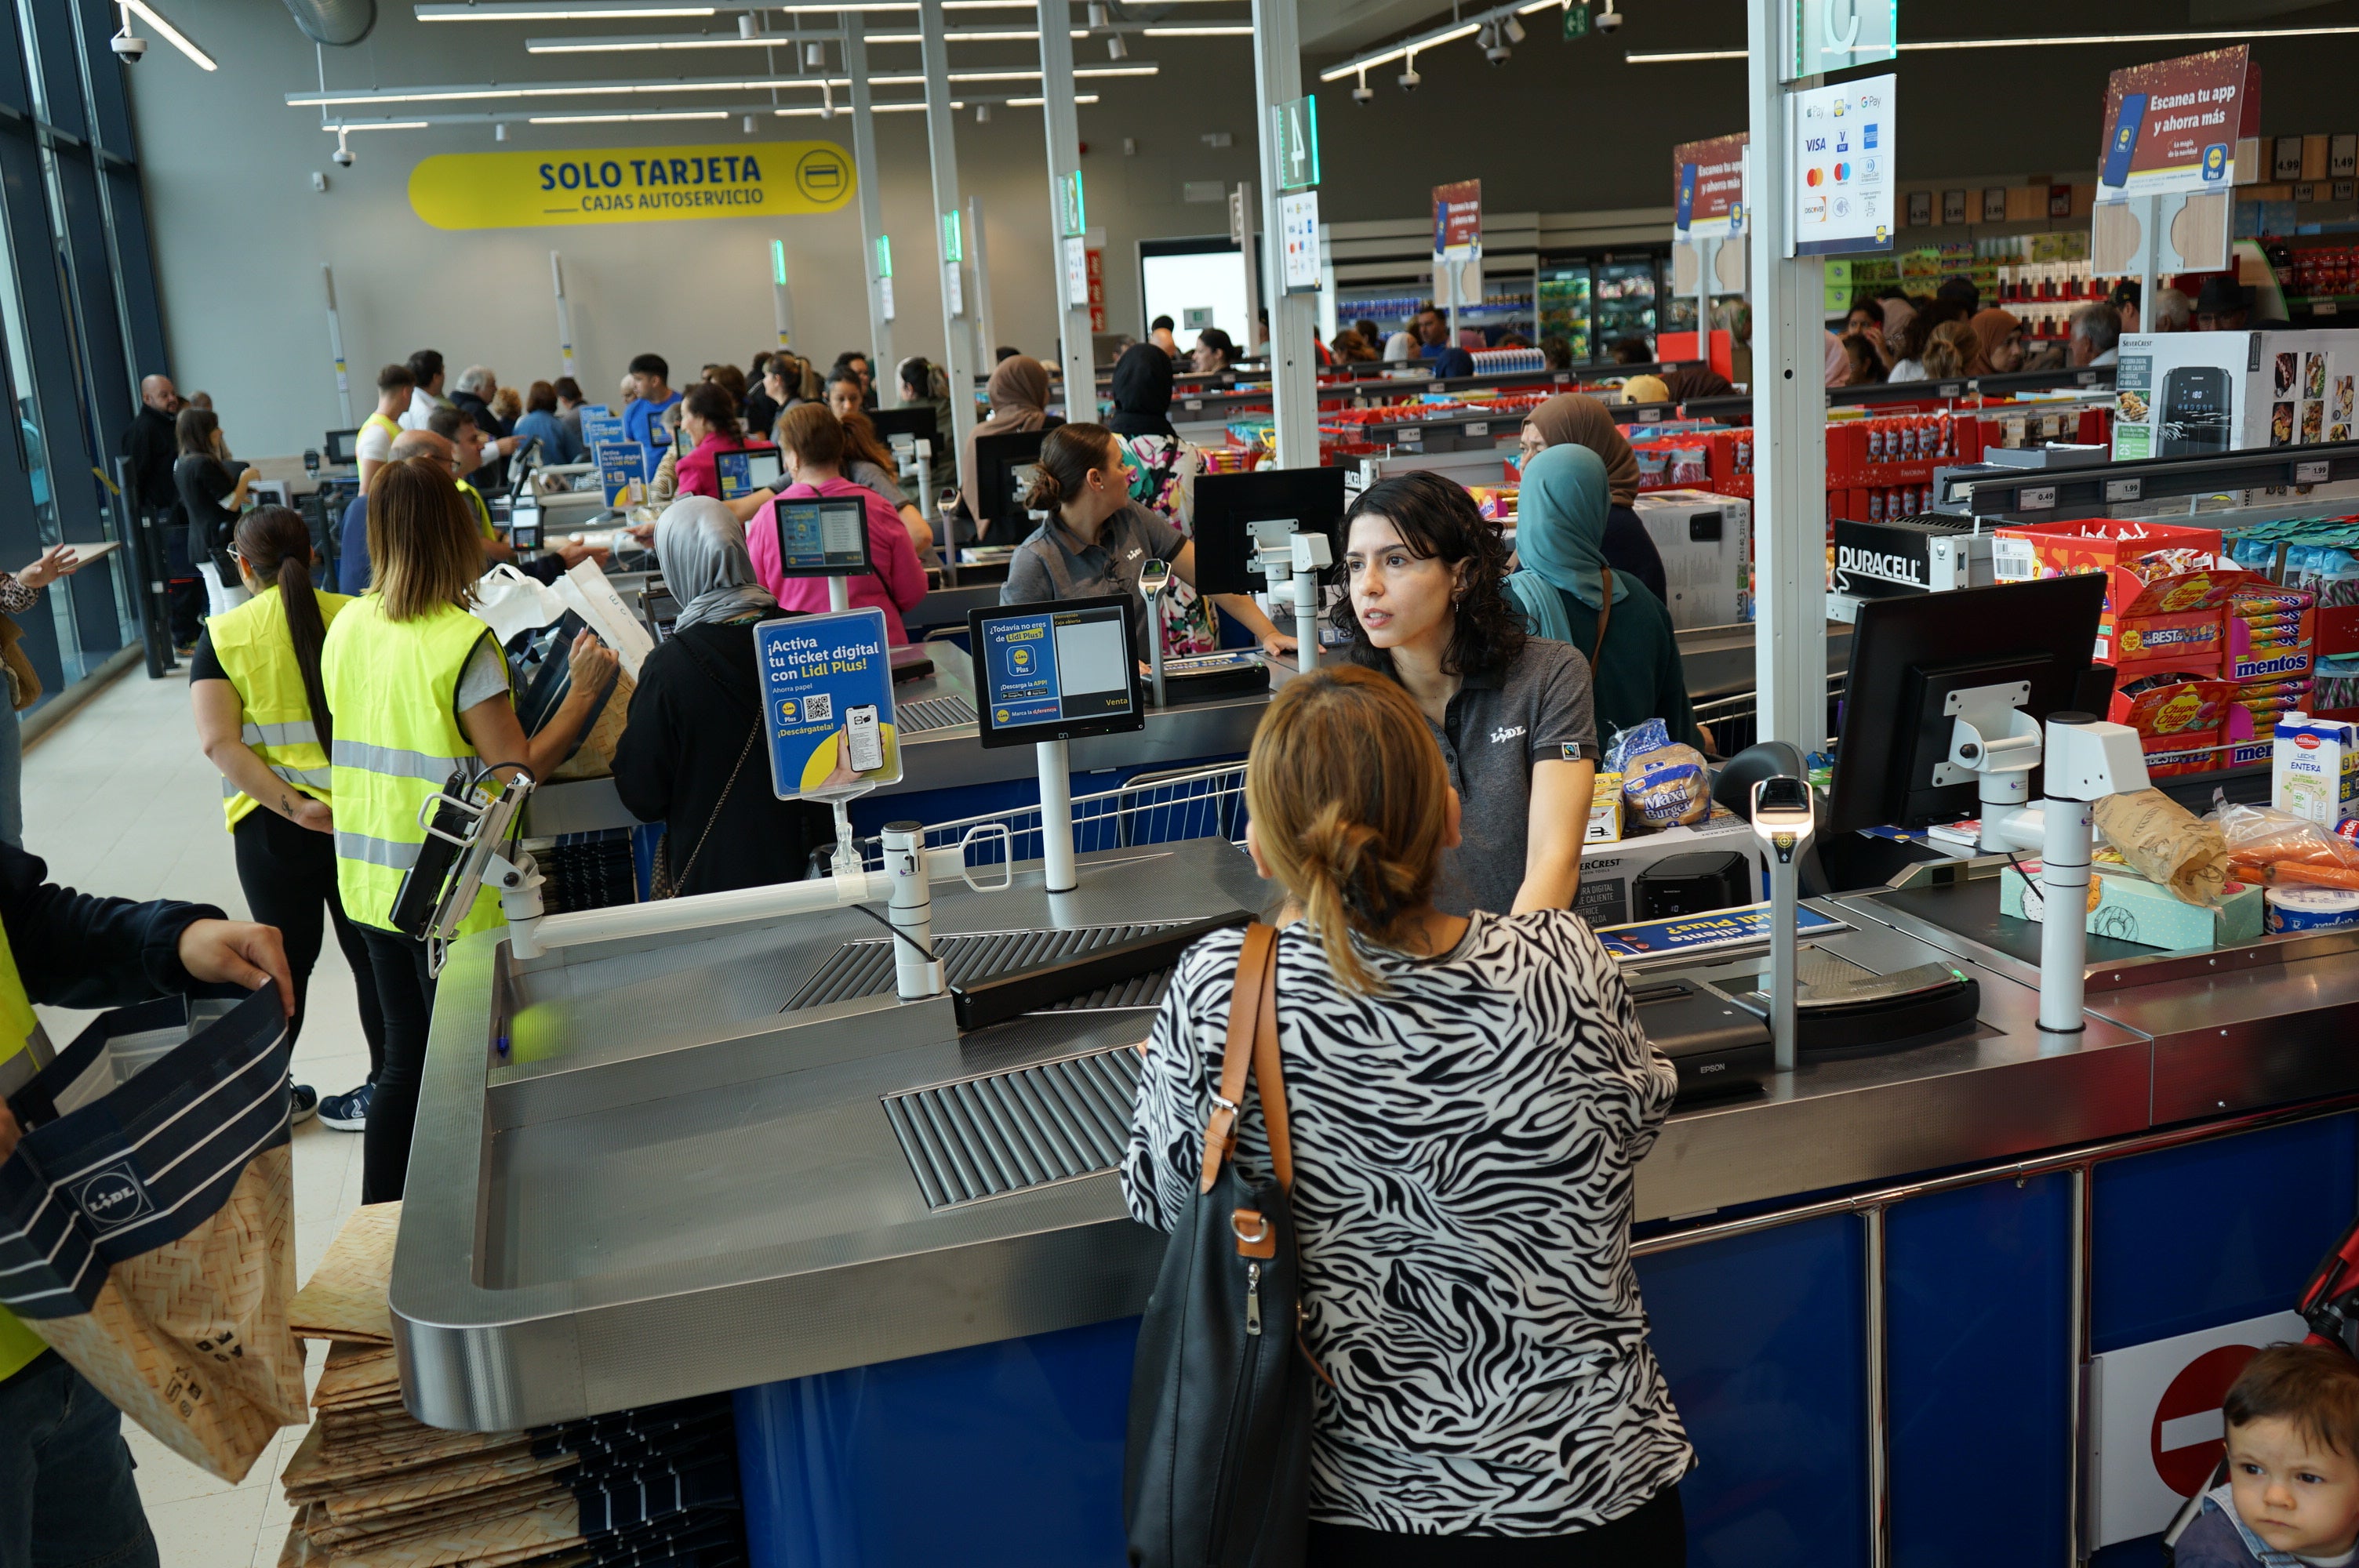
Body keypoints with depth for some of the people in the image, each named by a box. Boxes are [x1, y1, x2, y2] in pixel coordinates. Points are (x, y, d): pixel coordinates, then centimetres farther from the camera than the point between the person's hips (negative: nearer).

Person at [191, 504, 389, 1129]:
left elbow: (217, 741, -14)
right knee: (372, 950, 12)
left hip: (271, 822, 0)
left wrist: (294, 808, -16)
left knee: (286, 957, 16)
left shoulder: (223, 637, -4)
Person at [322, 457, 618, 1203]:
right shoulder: (461, 643, -19)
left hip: (371, 882, 7)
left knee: (405, 1061, 19)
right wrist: (583, 691, -9)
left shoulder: (347, 629, 2)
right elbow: (519, 772, -18)